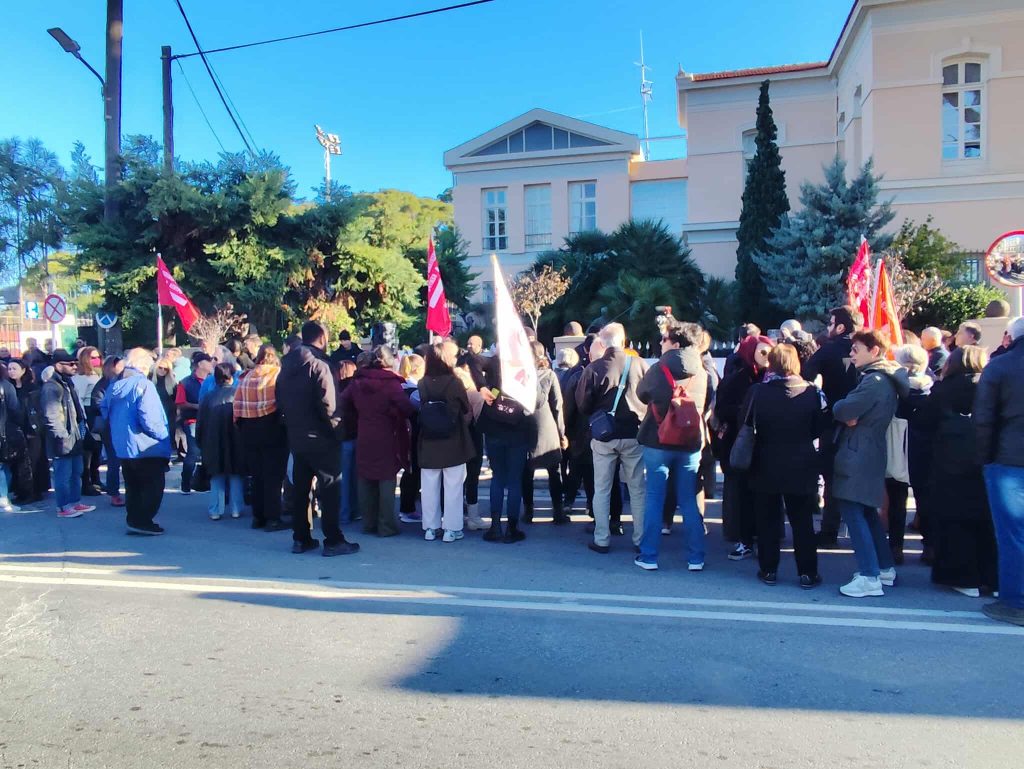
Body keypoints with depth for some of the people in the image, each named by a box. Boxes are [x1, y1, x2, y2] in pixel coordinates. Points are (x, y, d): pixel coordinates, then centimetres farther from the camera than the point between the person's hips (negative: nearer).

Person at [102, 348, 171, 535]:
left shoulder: (114, 386, 7)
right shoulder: (144, 385, -16)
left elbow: (105, 411, 13)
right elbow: (148, 418, -22)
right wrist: (163, 435, -9)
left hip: (122, 447, 8)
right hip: (146, 448, -8)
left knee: (133, 487, 17)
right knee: (153, 487, 2)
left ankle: (133, 520, 21)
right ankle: (143, 521, 0)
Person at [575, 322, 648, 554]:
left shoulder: (593, 368, -9)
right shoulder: (639, 365, -8)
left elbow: (582, 404, -3)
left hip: (603, 436, 0)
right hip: (634, 434, 0)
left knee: (601, 490, 10)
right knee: (638, 489, 10)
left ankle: (602, 540, 12)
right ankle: (640, 539, 15)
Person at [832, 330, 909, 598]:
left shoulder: (874, 381, -18)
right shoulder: (886, 379, 15)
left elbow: (843, 411, -22)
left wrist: (838, 407, -2)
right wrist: (848, 414, -3)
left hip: (857, 455, -10)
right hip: (870, 453, 10)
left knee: (853, 512, -7)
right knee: (868, 512, 19)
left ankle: (870, 577, -6)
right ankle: (885, 568, 28)